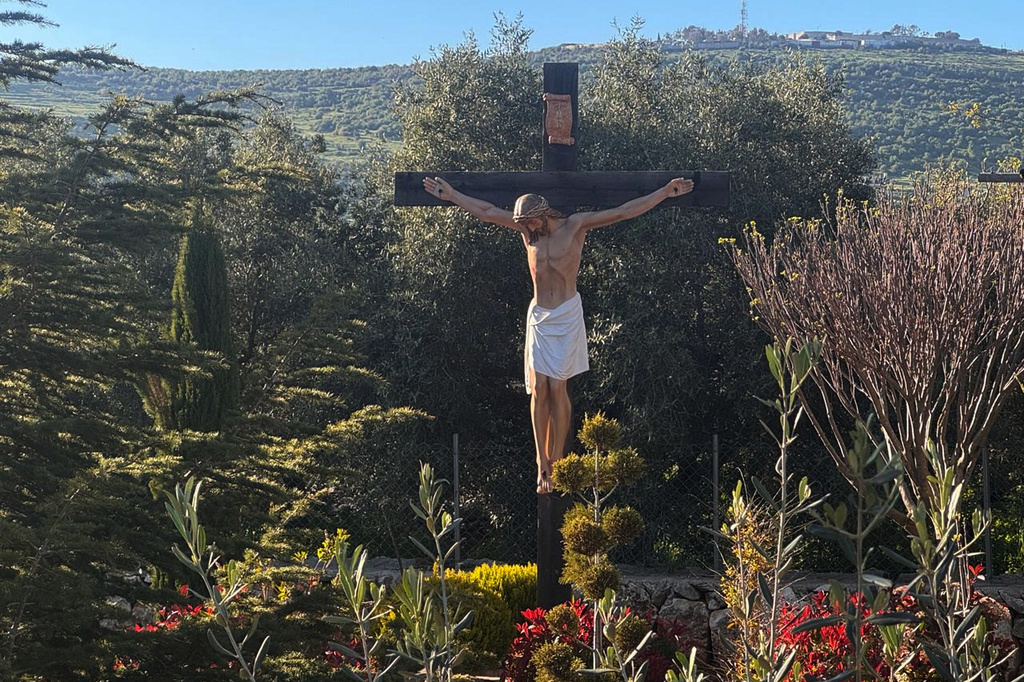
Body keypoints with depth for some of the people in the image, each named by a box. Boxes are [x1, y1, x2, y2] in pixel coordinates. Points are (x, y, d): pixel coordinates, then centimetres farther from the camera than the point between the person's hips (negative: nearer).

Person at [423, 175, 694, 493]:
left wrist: (666, 192, -9)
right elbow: (486, 211, 13)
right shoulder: (527, 229, 6)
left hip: (567, 316, -3)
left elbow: (625, 211, -6)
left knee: (557, 387, -7)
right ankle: (542, 463, 1)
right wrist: (451, 194, 16)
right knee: (538, 388, -3)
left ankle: (555, 462, 1)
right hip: (538, 316, 3)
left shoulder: (576, 225, -4)